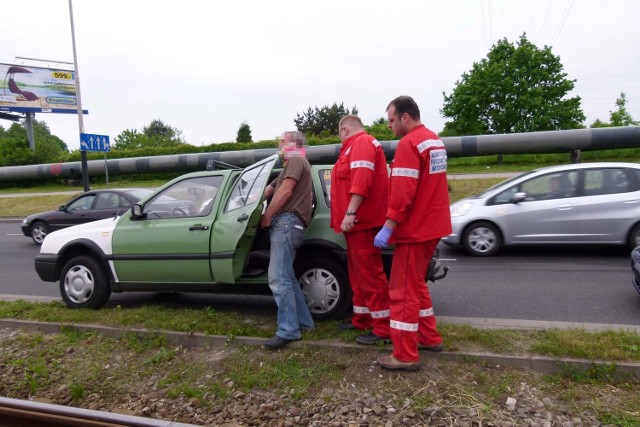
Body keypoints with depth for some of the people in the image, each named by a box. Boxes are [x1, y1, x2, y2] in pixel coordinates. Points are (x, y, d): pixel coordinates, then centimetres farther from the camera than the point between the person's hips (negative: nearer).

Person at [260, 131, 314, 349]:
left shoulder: (296, 161, 1)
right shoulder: (290, 166, 33)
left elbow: (285, 191, -13)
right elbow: (269, 190, 24)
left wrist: (266, 216, -7)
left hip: (287, 223, -11)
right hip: (285, 224, 11)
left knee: (278, 279, -16)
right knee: (286, 278, 12)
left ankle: (288, 330, -15)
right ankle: (303, 322, 18)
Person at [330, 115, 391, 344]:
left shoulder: (361, 142, -10)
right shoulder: (357, 145, 24)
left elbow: (361, 180, -24)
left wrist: (350, 212, -28)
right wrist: (349, 214, 24)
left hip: (362, 220, -11)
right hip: (358, 221, 11)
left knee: (370, 273, -8)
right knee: (359, 272, 15)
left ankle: (383, 327, -2)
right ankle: (361, 319, 25)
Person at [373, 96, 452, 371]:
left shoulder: (409, 143, -16)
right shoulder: (434, 140, 16)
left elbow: (403, 192, -24)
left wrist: (387, 228, -22)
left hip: (415, 228, -10)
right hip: (431, 225, 10)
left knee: (404, 291, -3)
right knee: (416, 284, 21)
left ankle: (405, 356, 4)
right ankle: (430, 338, 30)